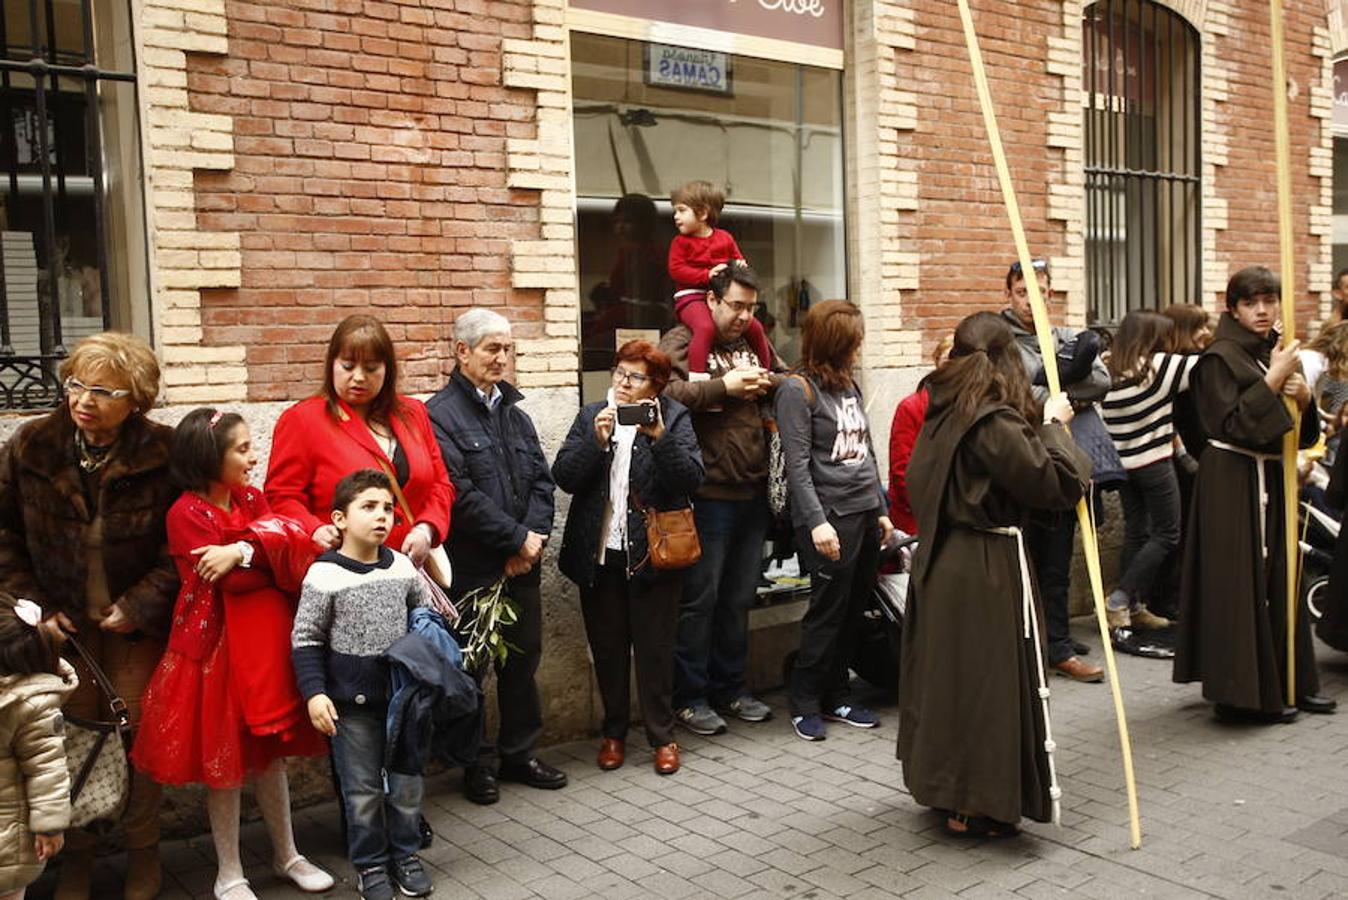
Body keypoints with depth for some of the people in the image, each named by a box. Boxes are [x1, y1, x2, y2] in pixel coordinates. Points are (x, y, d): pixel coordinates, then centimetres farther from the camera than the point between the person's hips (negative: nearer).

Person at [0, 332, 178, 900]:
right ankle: (76, 851, 25)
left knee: (135, 730, 4)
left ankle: (142, 849, 24)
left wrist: (140, 604, -15)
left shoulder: (164, 454, -15)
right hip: (62, 620, 2)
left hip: (136, 620, -2)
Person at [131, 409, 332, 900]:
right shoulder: (187, 513, -13)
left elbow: (290, 542, -7)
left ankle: (286, 855, 30)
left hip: (267, 641, 6)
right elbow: (231, 582, -19)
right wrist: (276, 559, -8)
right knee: (224, 762, 6)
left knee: (271, 752, 16)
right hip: (218, 644, -5)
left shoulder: (252, 499, 7)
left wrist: (245, 552, -22)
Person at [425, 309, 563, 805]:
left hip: (521, 564, 7)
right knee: (471, 668, 6)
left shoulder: (514, 412, 14)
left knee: (523, 660, 15)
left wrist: (534, 537, -7)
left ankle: (520, 753, 30)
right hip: (470, 569, -6)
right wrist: (517, 538, -14)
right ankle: (477, 763, 21)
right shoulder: (441, 414, -10)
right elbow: (460, 495, -18)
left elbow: (541, 480, 10)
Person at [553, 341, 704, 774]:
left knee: (655, 649, 6)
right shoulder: (592, 416, 6)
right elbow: (564, 477, -5)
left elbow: (691, 478, -13)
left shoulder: (674, 418, 0)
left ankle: (662, 736, 20)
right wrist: (597, 441, -19)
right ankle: (614, 733, 28)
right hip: (599, 555, 3)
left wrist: (660, 436, -25)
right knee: (607, 649, 13)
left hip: (653, 555, -2)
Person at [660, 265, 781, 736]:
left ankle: (731, 687, 29)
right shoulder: (682, 341, -5)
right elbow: (665, 393, -21)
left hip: (753, 493, 7)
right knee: (700, 598, 1)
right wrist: (725, 386, -19)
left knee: (739, 598, 16)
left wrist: (766, 382, -3)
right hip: (706, 496, -7)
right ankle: (690, 696, 14)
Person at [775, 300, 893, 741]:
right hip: (830, 518, -7)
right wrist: (817, 521, -20)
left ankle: (836, 696, 23)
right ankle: (804, 704, 12)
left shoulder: (849, 385, 14)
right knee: (827, 610, -1)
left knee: (852, 611, 11)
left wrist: (882, 509, 17)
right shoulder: (798, 389, -8)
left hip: (865, 514, 7)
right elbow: (797, 465, -14)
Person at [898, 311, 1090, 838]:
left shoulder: (942, 413, 5)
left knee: (944, 670, 17)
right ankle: (975, 807, 10)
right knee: (987, 679, 1)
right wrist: (1053, 426, -5)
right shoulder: (996, 423, -20)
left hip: (940, 558, 8)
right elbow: (1054, 484, -19)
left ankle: (941, 784, 31)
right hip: (988, 567, -8)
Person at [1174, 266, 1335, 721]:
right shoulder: (1219, 358, -8)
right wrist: (1273, 381, -19)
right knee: (1242, 582, -5)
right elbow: (1233, 423, -17)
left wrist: (1304, 396, -7)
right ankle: (1245, 689, 3)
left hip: (1273, 478, 8)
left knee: (1281, 578, 11)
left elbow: (1303, 434, 13)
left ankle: (1288, 681, 21)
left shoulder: (1280, 354, 13)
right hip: (1233, 481, -7)